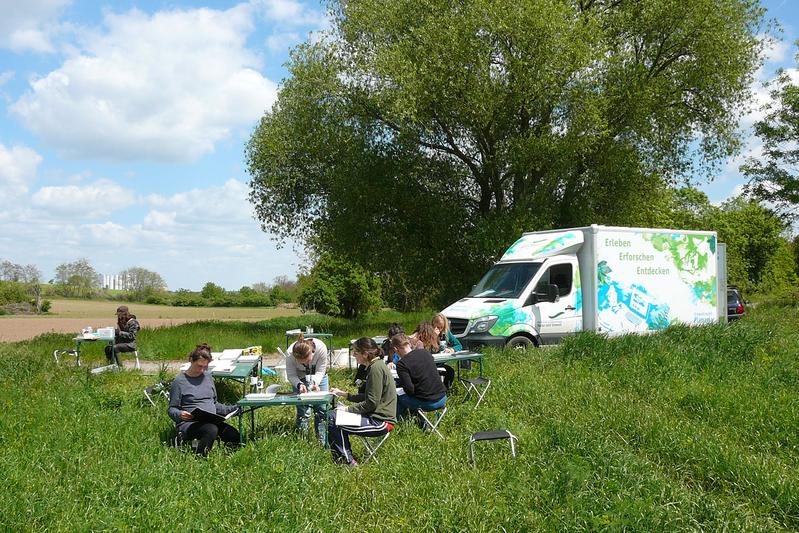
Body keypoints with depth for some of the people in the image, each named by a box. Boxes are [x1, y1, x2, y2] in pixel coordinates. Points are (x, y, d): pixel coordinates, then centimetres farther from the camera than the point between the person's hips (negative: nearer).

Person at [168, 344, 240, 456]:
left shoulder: (208, 378, 17)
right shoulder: (179, 381, 0)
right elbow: (171, 409, 1)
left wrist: (231, 409, 8)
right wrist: (180, 414, -22)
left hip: (211, 421, 5)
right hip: (188, 423, -5)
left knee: (234, 435, -22)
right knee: (211, 430, -37)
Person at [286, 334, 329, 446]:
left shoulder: (321, 348, -35)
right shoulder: (290, 353, -34)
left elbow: (320, 371, -22)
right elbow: (291, 375, -21)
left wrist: (315, 383, -39)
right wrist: (299, 385, -39)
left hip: (318, 377, 1)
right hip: (300, 378, 0)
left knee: (322, 410, -3)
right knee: (303, 412, -10)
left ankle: (323, 443, 8)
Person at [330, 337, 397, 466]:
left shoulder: (376, 368, -18)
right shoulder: (375, 366, 13)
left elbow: (371, 403, -20)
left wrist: (348, 409, -12)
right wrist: (345, 395, 15)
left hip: (381, 421, -10)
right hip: (376, 416, 10)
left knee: (334, 423, -11)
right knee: (333, 415, 9)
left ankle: (348, 460, 2)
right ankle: (343, 456, 12)